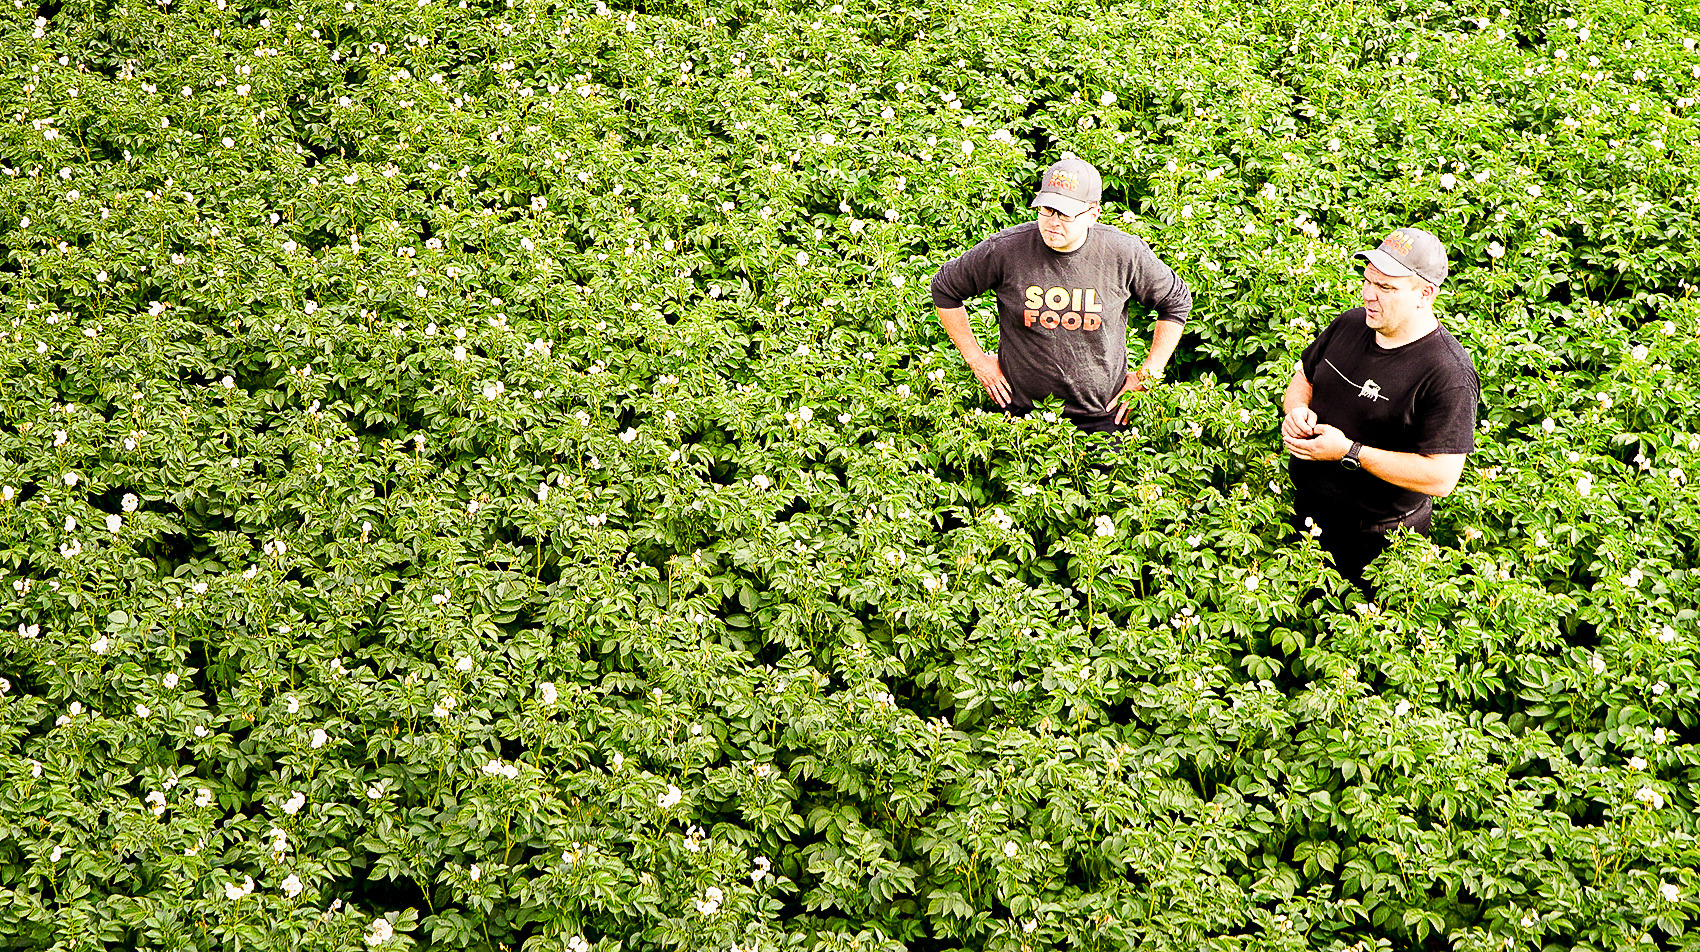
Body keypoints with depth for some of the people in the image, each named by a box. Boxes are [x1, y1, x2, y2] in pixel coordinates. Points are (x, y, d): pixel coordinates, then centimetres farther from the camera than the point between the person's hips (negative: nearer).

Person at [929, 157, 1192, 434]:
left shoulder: (1125, 254, -10)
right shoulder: (1005, 249, -13)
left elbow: (1176, 303, 7)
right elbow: (945, 288, 3)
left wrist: (1147, 376, 4)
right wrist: (976, 359, 3)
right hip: (1021, 411, 0)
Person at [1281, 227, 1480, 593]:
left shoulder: (1450, 376, -25)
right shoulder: (1350, 324, -2)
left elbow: (1442, 477, -28)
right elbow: (1304, 376, 16)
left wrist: (1349, 453, -28)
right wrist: (1296, 410, -9)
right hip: (1304, 509, 7)